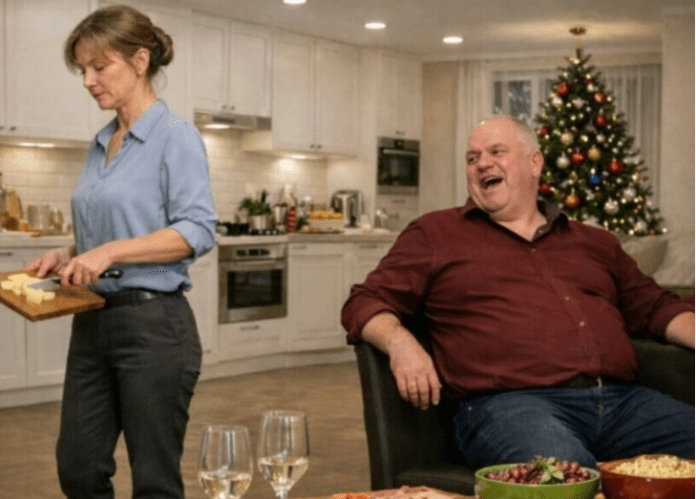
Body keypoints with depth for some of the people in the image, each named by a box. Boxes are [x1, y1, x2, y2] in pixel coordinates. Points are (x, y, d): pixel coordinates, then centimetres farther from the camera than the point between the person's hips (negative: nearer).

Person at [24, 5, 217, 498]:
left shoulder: (175, 136, -9)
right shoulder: (102, 143, 13)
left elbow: (198, 231, -18)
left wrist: (112, 251, -25)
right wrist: (68, 255, 3)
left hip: (154, 325, -8)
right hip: (93, 323, 8)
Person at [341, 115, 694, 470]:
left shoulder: (594, 242, 27)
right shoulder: (434, 234, 15)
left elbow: (655, 307, 30)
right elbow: (365, 303, 11)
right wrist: (400, 342, -12)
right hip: (509, 401, -5)